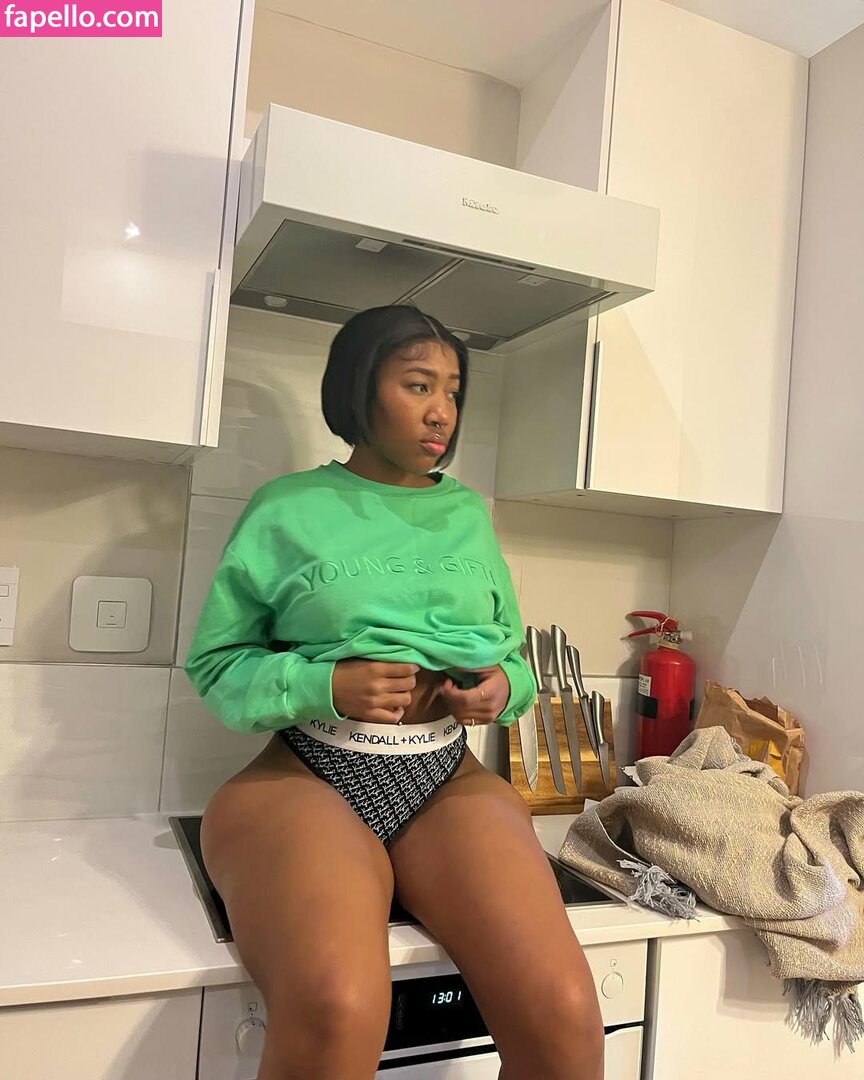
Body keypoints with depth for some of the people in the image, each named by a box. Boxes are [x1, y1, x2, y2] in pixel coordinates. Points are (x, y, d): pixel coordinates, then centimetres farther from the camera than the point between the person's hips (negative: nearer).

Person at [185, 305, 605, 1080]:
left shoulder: (467, 513, 15)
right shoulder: (288, 509, 5)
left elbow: (516, 660, 20)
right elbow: (217, 665, 5)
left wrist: (503, 688, -4)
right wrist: (326, 685, -13)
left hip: (449, 780, 3)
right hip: (307, 775, -2)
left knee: (565, 1016, -23)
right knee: (337, 1011, -34)